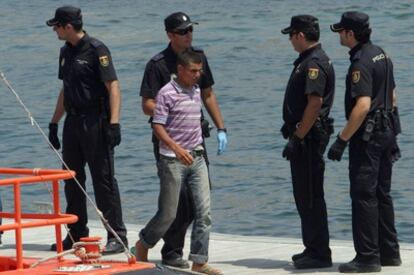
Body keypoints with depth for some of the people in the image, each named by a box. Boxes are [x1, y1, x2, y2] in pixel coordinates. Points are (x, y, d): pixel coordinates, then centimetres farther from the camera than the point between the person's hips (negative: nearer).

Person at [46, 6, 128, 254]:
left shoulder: (96, 49, -12)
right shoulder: (66, 52, 13)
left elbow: (113, 86, -17)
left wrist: (114, 122, -24)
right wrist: (54, 123, 22)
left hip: (95, 122, -8)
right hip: (73, 122, 8)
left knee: (104, 180, -7)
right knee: (72, 180, 11)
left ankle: (118, 237, -3)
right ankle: (76, 235, 21)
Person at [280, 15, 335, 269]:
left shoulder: (315, 64, -18)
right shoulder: (307, 61, 16)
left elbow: (315, 103, -24)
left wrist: (297, 138, -23)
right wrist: (292, 128, 22)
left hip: (308, 138, -11)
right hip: (305, 136, 11)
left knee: (311, 197, -7)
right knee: (304, 196, 15)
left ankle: (320, 254, -4)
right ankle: (312, 249, 22)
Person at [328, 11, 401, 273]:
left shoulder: (361, 63, -19)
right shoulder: (381, 55, 12)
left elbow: (363, 105, -27)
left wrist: (342, 140, -25)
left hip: (367, 136, -10)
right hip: (386, 132, 10)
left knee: (363, 195, -6)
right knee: (382, 194, 15)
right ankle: (389, 252, 19)